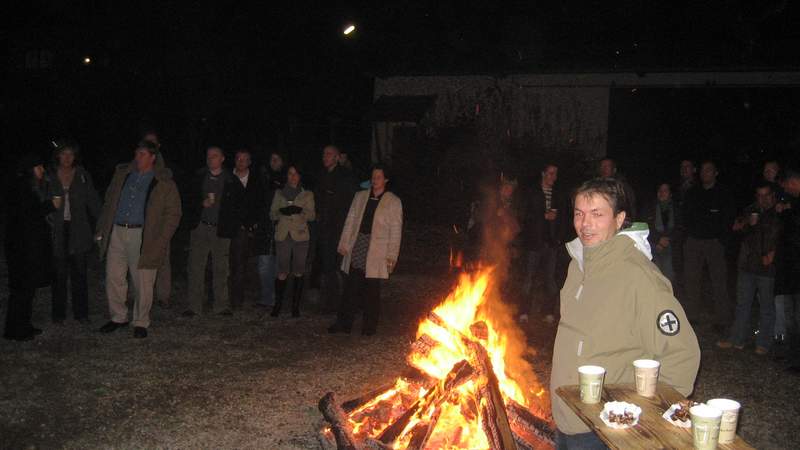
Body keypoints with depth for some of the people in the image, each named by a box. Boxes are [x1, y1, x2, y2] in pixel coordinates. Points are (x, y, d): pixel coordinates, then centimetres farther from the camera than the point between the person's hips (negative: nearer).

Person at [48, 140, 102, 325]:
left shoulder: (82, 175, 5)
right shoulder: (49, 176, 4)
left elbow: (93, 201, 4)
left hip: (78, 231, 0)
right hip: (57, 230, 0)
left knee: (79, 273, 4)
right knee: (59, 273, 3)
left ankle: (81, 313, 13)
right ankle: (58, 313, 14)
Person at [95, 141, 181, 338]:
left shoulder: (164, 183, 0)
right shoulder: (122, 174, 13)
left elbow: (173, 214, -2)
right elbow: (108, 202, 18)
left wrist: (160, 241, -10)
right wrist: (102, 228, 10)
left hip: (143, 237, -4)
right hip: (116, 233, 4)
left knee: (143, 283, 1)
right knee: (113, 278, 8)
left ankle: (141, 322, 17)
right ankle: (119, 317, 26)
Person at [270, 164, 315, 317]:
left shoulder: (307, 194, 11)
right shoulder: (279, 193, 15)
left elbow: (311, 215, 3)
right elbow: (272, 214, 10)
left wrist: (300, 211, -17)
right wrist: (282, 212, -12)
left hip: (300, 236, 0)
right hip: (283, 235, 0)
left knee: (298, 272, 0)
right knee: (282, 272, -5)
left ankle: (295, 306, 8)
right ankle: (278, 304, 7)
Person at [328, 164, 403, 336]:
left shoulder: (393, 202, 2)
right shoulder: (360, 197, 13)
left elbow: (396, 231, -2)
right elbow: (350, 221, 14)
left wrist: (391, 255, -8)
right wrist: (344, 244, 6)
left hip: (376, 253, -3)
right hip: (356, 248, 3)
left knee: (372, 290, 1)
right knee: (351, 288, 5)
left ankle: (369, 326, 13)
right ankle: (344, 323, 13)